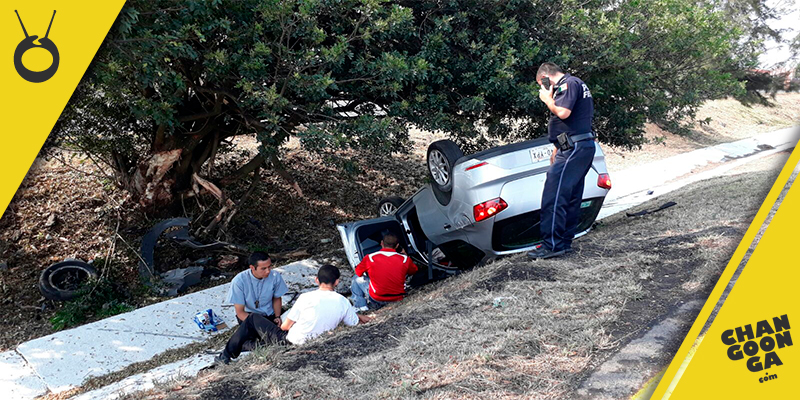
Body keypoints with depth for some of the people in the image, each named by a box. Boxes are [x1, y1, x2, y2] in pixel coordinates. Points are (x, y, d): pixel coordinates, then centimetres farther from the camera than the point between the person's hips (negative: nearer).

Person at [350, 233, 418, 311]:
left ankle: (361, 306, 13)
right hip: (398, 298, 2)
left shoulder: (370, 258, -12)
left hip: (376, 299, -1)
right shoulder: (405, 259, -9)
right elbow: (413, 271, 14)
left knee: (356, 279, 20)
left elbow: (358, 272, 6)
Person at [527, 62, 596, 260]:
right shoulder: (577, 84, 24)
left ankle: (552, 245, -12)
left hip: (574, 148, -11)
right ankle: (564, 242, 18)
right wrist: (557, 151, 26)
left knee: (553, 197, -12)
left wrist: (548, 99, -4)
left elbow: (563, 113, -22)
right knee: (571, 198, 12)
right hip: (583, 147, 11)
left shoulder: (569, 84, -8)